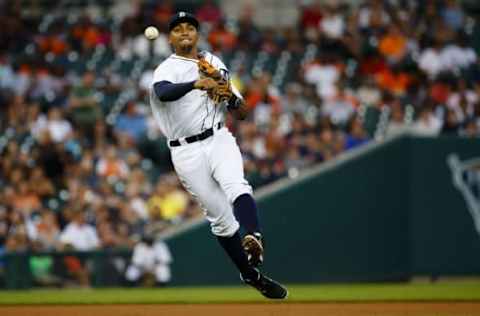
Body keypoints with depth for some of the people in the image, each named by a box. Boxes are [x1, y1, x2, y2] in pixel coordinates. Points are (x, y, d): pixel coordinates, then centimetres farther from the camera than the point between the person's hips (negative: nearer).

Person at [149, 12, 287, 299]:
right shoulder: (167, 69, 0)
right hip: (187, 152, -2)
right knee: (220, 216, 0)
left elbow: (242, 114, 16)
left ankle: (254, 239, -50)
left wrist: (230, 96, -7)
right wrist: (197, 84, -43)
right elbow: (163, 93, -27)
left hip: (219, 140, 2)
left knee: (236, 186, -29)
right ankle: (252, 275, 11)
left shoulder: (216, 65, 15)